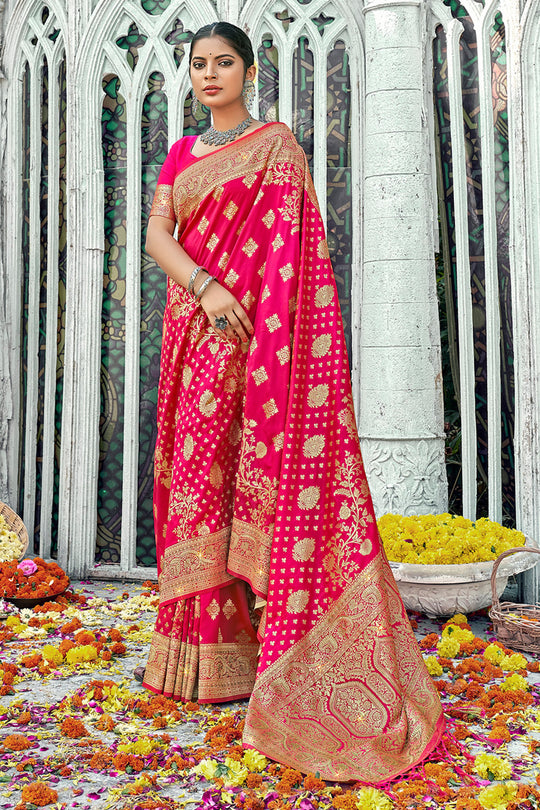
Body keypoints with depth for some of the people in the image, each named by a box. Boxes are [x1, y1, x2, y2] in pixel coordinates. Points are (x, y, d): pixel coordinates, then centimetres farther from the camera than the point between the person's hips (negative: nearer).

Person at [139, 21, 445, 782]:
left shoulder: (276, 145, 3)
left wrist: (266, 339, -19)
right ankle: (204, 645, 12)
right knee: (195, 471, 4)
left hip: (251, 329, -6)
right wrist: (203, 287, -15)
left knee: (247, 473, -10)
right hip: (192, 327, 6)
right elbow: (156, 233, 5)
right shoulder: (181, 154, 19)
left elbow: (290, 249, -7)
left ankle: (250, 651, -3)